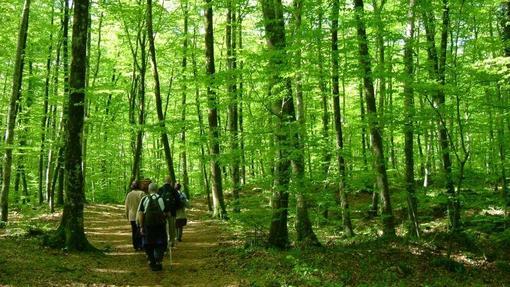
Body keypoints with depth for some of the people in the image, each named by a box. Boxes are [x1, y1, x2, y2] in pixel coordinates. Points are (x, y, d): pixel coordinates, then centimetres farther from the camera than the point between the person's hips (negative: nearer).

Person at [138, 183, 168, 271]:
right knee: (160, 245, 10)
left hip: (148, 225, 0)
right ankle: (158, 263, 0)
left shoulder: (144, 199, 3)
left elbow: (141, 214, -1)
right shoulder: (162, 199, 3)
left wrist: (141, 226, 3)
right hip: (160, 224, 0)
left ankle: (152, 263, 20)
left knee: (148, 245, 14)